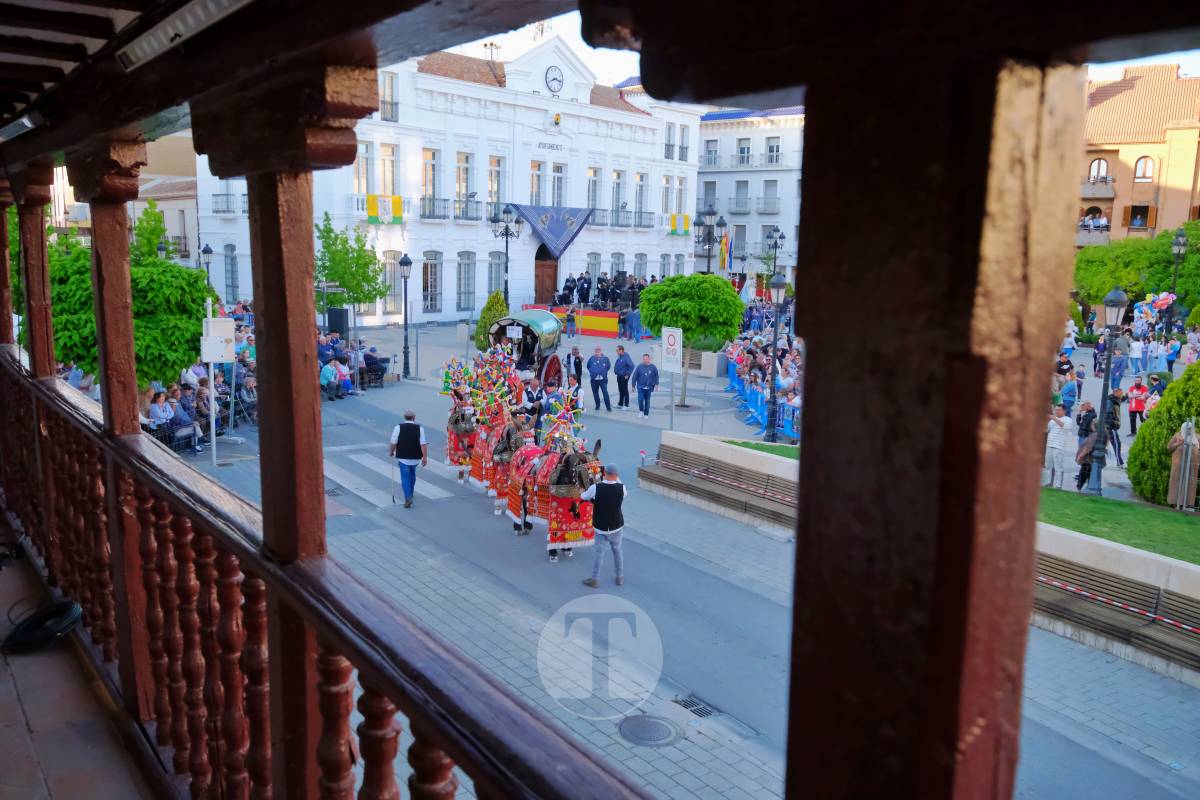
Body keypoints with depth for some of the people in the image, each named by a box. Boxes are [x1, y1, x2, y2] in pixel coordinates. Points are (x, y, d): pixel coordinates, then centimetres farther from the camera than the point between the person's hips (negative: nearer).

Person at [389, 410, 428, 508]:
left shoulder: (398, 428, -8)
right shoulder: (420, 428, -6)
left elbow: (394, 443, -6)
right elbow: (423, 444, -9)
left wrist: (391, 452, 13)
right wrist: (425, 457, -4)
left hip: (403, 457, -2)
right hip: (415, 458, 2)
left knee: (405, 477, 0)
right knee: (412, 474, 24)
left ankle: (408, 497, -14)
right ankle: (410, 494, 38)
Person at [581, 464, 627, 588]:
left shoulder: (595, 488, -20)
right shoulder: (621, 488, -15)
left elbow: (583, 496, -1)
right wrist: (618, 479, 20)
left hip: (600, 527, -1)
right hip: (616, 526, 1)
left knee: (599, 552, 12)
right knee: (617, 551, 19)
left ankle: (595, 580, 17)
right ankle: (620, 577, 29)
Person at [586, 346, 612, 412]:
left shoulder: (605, 358, -4)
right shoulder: (592, 358, -2)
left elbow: (609, 366, 13)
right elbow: (588, 366, 15)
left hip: (603, 379, -2)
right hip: (594, 379, 2)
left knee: (605, 392, -11)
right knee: (595, 393, 9)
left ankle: (608, 407, -8)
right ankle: (597, 406, 23)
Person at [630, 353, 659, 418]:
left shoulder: (653, 367, -2)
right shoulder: (639, 367, -4)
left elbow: (656, 376, 6)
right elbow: (634, 376, 1)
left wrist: (656, 384, -5)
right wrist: (633, 385, 2)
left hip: (649, 387, 1)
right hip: (641, 386, -1)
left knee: (647, 401, 7)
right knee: (640, 399, -12)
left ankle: (646, 414, 19)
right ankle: (641, 410, 12)